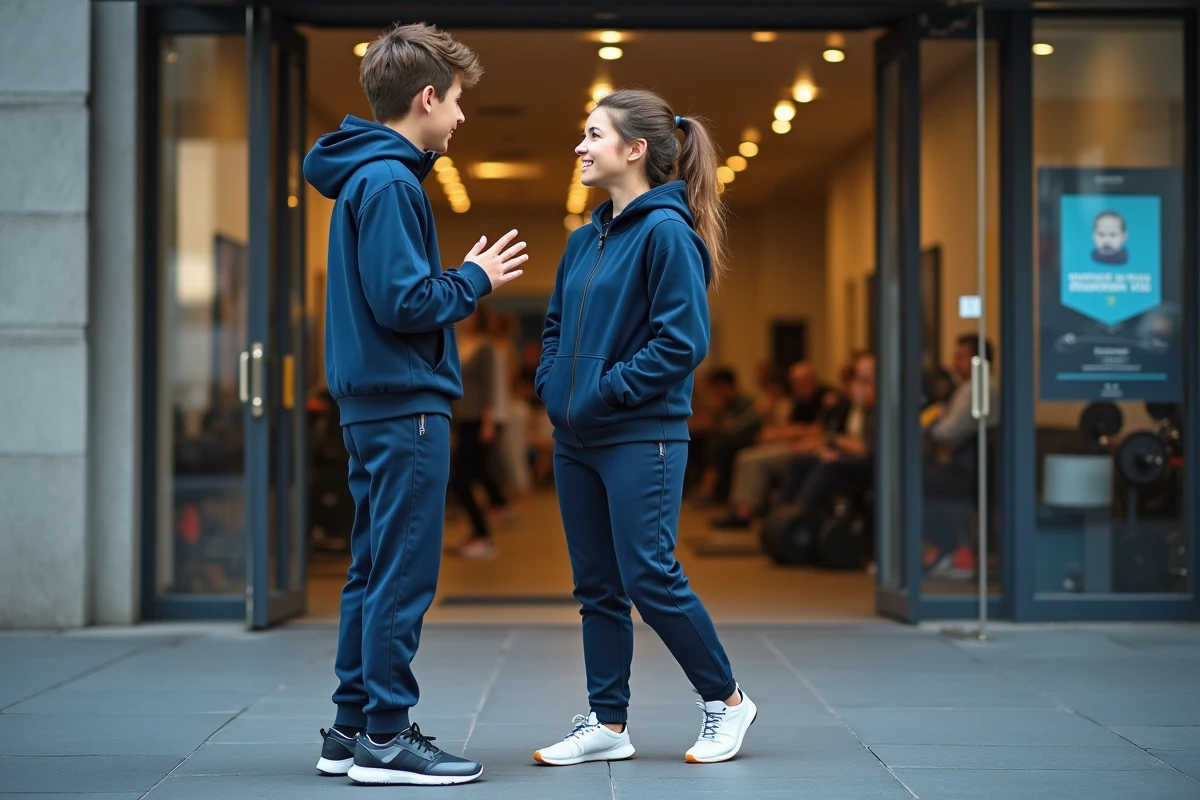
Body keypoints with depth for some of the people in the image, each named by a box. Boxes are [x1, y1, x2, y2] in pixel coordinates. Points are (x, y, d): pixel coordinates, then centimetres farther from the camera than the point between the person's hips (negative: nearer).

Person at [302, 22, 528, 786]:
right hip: (405, 407, -10)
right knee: (403, 574, -5)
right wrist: (476, 279, -6)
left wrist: (464, 277, 12)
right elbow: (403, 302, -20)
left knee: (375, 571, 13)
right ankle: (385, 737, 0)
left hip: (375, 405, 10)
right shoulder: (389, 183, -14)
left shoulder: (367, 177, 16)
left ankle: (354, 726, 19)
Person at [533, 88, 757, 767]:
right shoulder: (585, 240, 13)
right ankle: (607, 724, 17)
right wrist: (554, 385, 5)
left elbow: (683, 341, -18)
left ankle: (727, 699, 11)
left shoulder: (666, 230, -11)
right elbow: (557, 325, 23)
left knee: (651, 578, -8)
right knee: (597, 586, 9)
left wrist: (603, 394, -16)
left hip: (642, 438, -8)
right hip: (576, 442, 8)